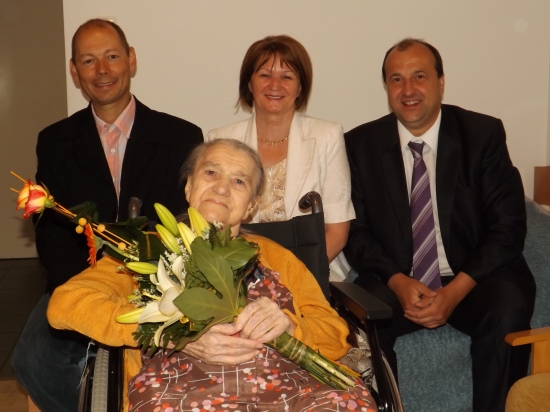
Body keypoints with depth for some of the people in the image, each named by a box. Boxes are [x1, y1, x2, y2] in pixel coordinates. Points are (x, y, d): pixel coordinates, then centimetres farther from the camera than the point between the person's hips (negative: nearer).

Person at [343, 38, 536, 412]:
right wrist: (398, 282, -16)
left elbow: (508, 226, -5)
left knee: (508, 312, -30)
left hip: (474, 279, 0)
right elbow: (356, 231, 2)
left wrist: (456, 290, -18)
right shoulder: (362, 144, 3)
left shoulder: (483, 134, -1)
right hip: (396, 282, 1)